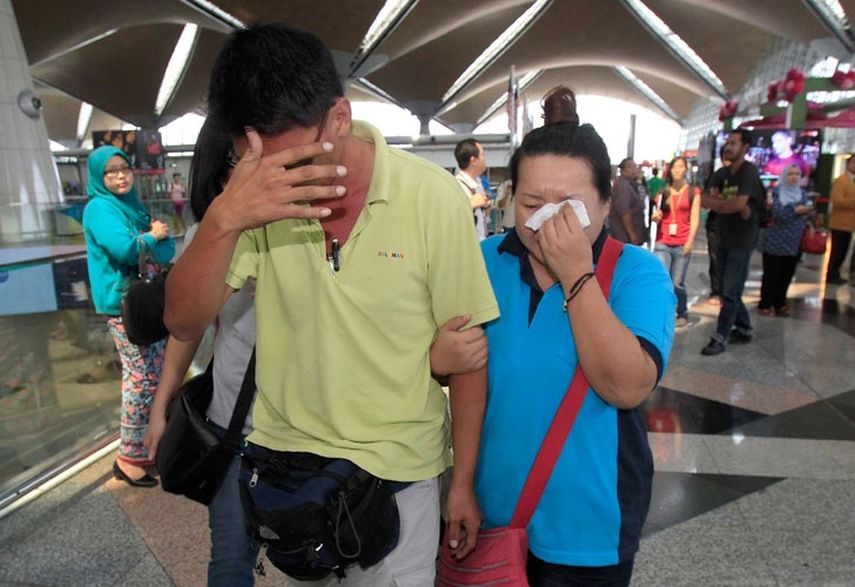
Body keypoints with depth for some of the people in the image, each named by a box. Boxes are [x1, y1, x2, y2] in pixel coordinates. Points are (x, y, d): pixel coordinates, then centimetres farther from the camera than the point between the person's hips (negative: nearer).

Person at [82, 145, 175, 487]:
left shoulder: (133, 205, 15)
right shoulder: (100, 208, -9)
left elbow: (167, 252, 10)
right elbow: (124, 248, -27)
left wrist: (160, 234, -11)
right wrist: (151, 236, -9)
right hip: (125, 307, -8)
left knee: (153, 378, 14)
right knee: (140, 380, -6)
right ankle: (127, 458, 6)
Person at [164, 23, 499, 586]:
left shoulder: (433, 196, -17)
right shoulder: (254, 193, -11)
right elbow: (185, 323, -15)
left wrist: (464, 483, -3)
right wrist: (223, 218, -34)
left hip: (399, 471, -2)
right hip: (283, 456, 3)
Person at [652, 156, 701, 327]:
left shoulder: (693, 192, 7)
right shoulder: (664, 191, 13)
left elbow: (695, 219, 3)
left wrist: (690, 241, -7)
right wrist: (655, 216, -4)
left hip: (682, 244, -1)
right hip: (662, 243, 2)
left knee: (677, 283, 0)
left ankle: (682, 314, 19)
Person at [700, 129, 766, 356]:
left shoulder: (749, 172, -12)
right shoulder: (721, 173, 9)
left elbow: (739, 204, -24)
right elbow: (705, 200, -4)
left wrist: (715, 202, -11)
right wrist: (728, 204, -19)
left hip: (741, 241, -7)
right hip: (724, 239, 7)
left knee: (730, 292, -6)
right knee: (727, 289, 14)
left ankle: (721, 338, 0)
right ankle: (744, 329, 28)